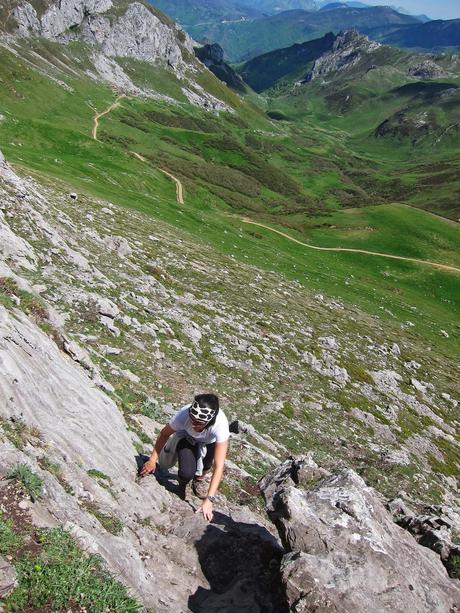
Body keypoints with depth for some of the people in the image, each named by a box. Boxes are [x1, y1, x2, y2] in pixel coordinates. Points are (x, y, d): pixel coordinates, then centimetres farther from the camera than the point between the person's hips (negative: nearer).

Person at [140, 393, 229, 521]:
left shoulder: (220, 425, -41)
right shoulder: (184, 414, -38)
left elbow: (219, 466, -39)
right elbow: (164, 434, -16)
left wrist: (209, 500, -42)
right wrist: (152, 460, -12)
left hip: (209, 441, 2)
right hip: (186, 437, -2)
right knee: (186, 473, -22)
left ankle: (200, 479, 12)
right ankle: (183, 483, 14)